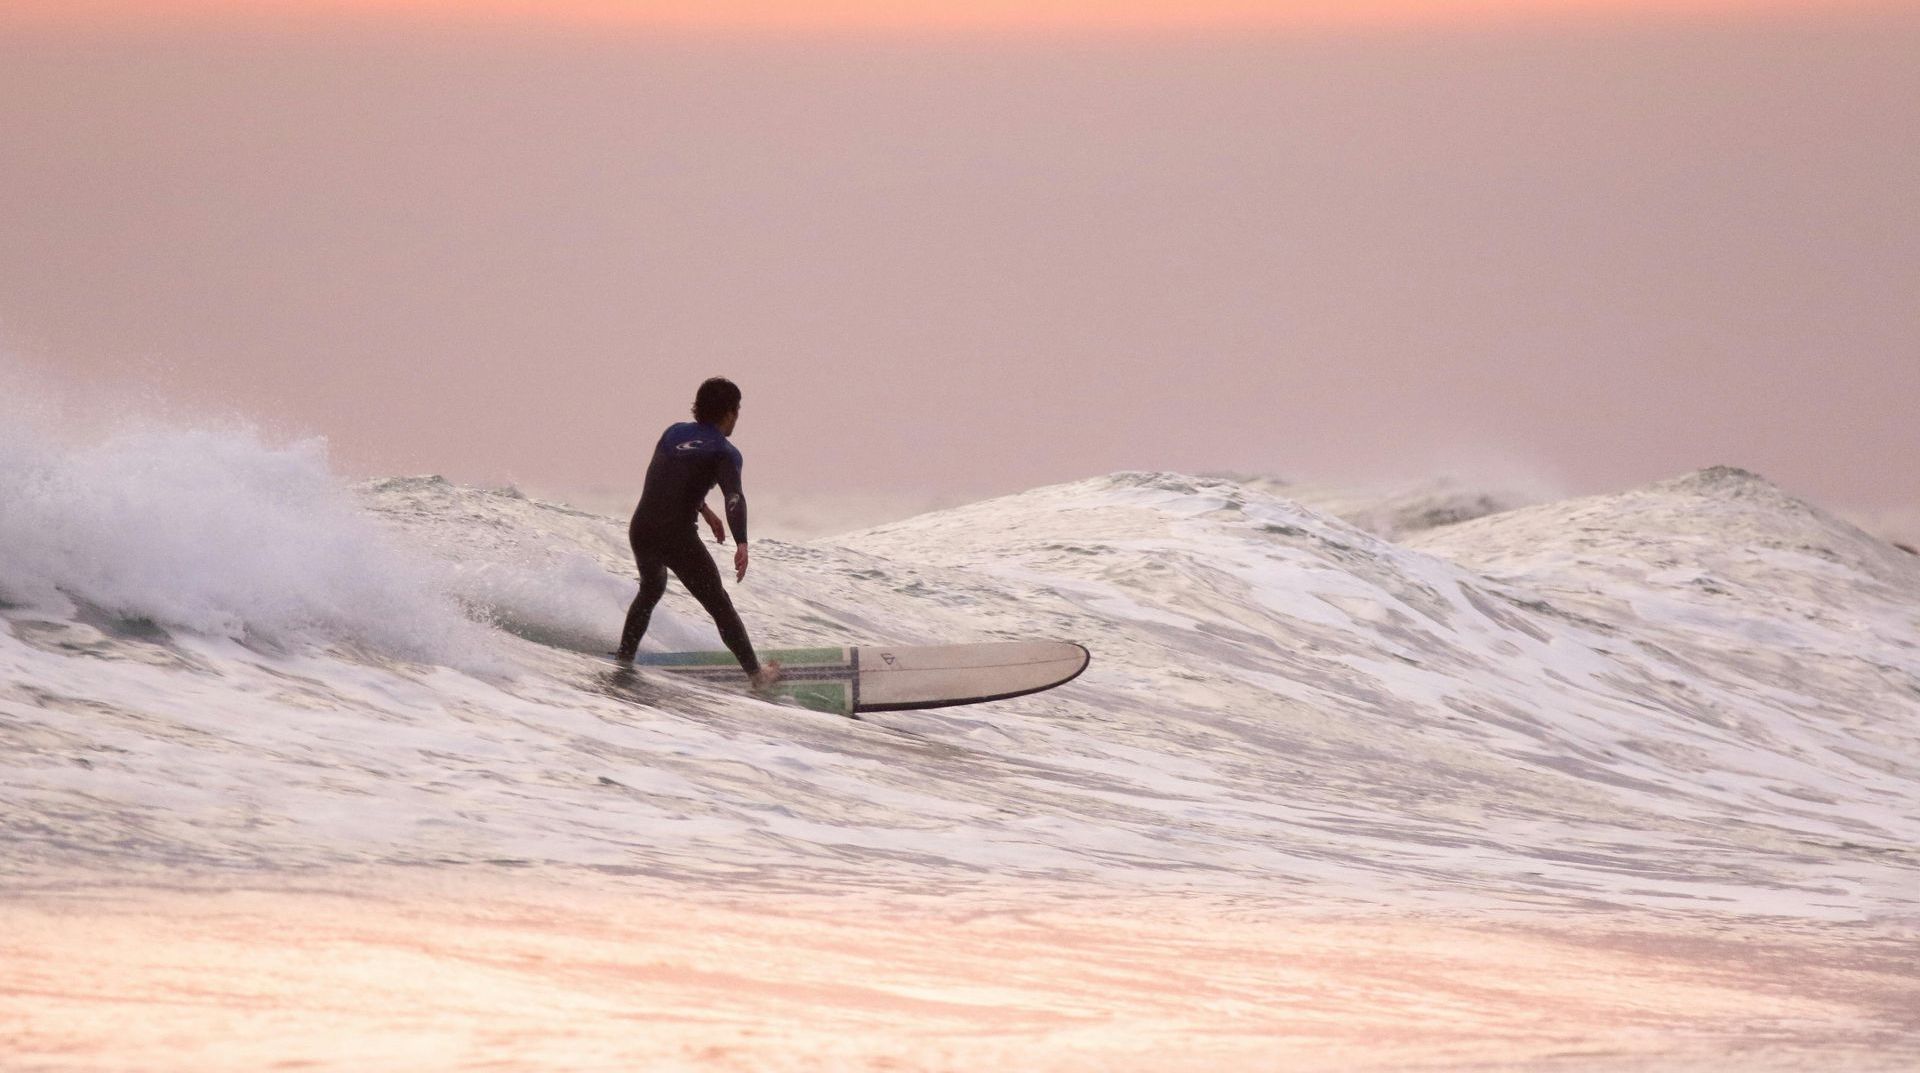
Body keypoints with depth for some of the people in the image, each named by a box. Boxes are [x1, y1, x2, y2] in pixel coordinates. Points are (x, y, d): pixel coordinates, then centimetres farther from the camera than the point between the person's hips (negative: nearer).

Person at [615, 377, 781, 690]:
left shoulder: (673, 432, 15)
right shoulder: (725, 452, -4)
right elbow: (734, 497, -20)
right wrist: (741, 544, -32)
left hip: (640, 529, 5)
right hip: (677, 536, -5)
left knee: (651, 590, 34)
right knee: (719, 605, 7)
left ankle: (624, 658, 35)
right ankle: (756, 673, 8)